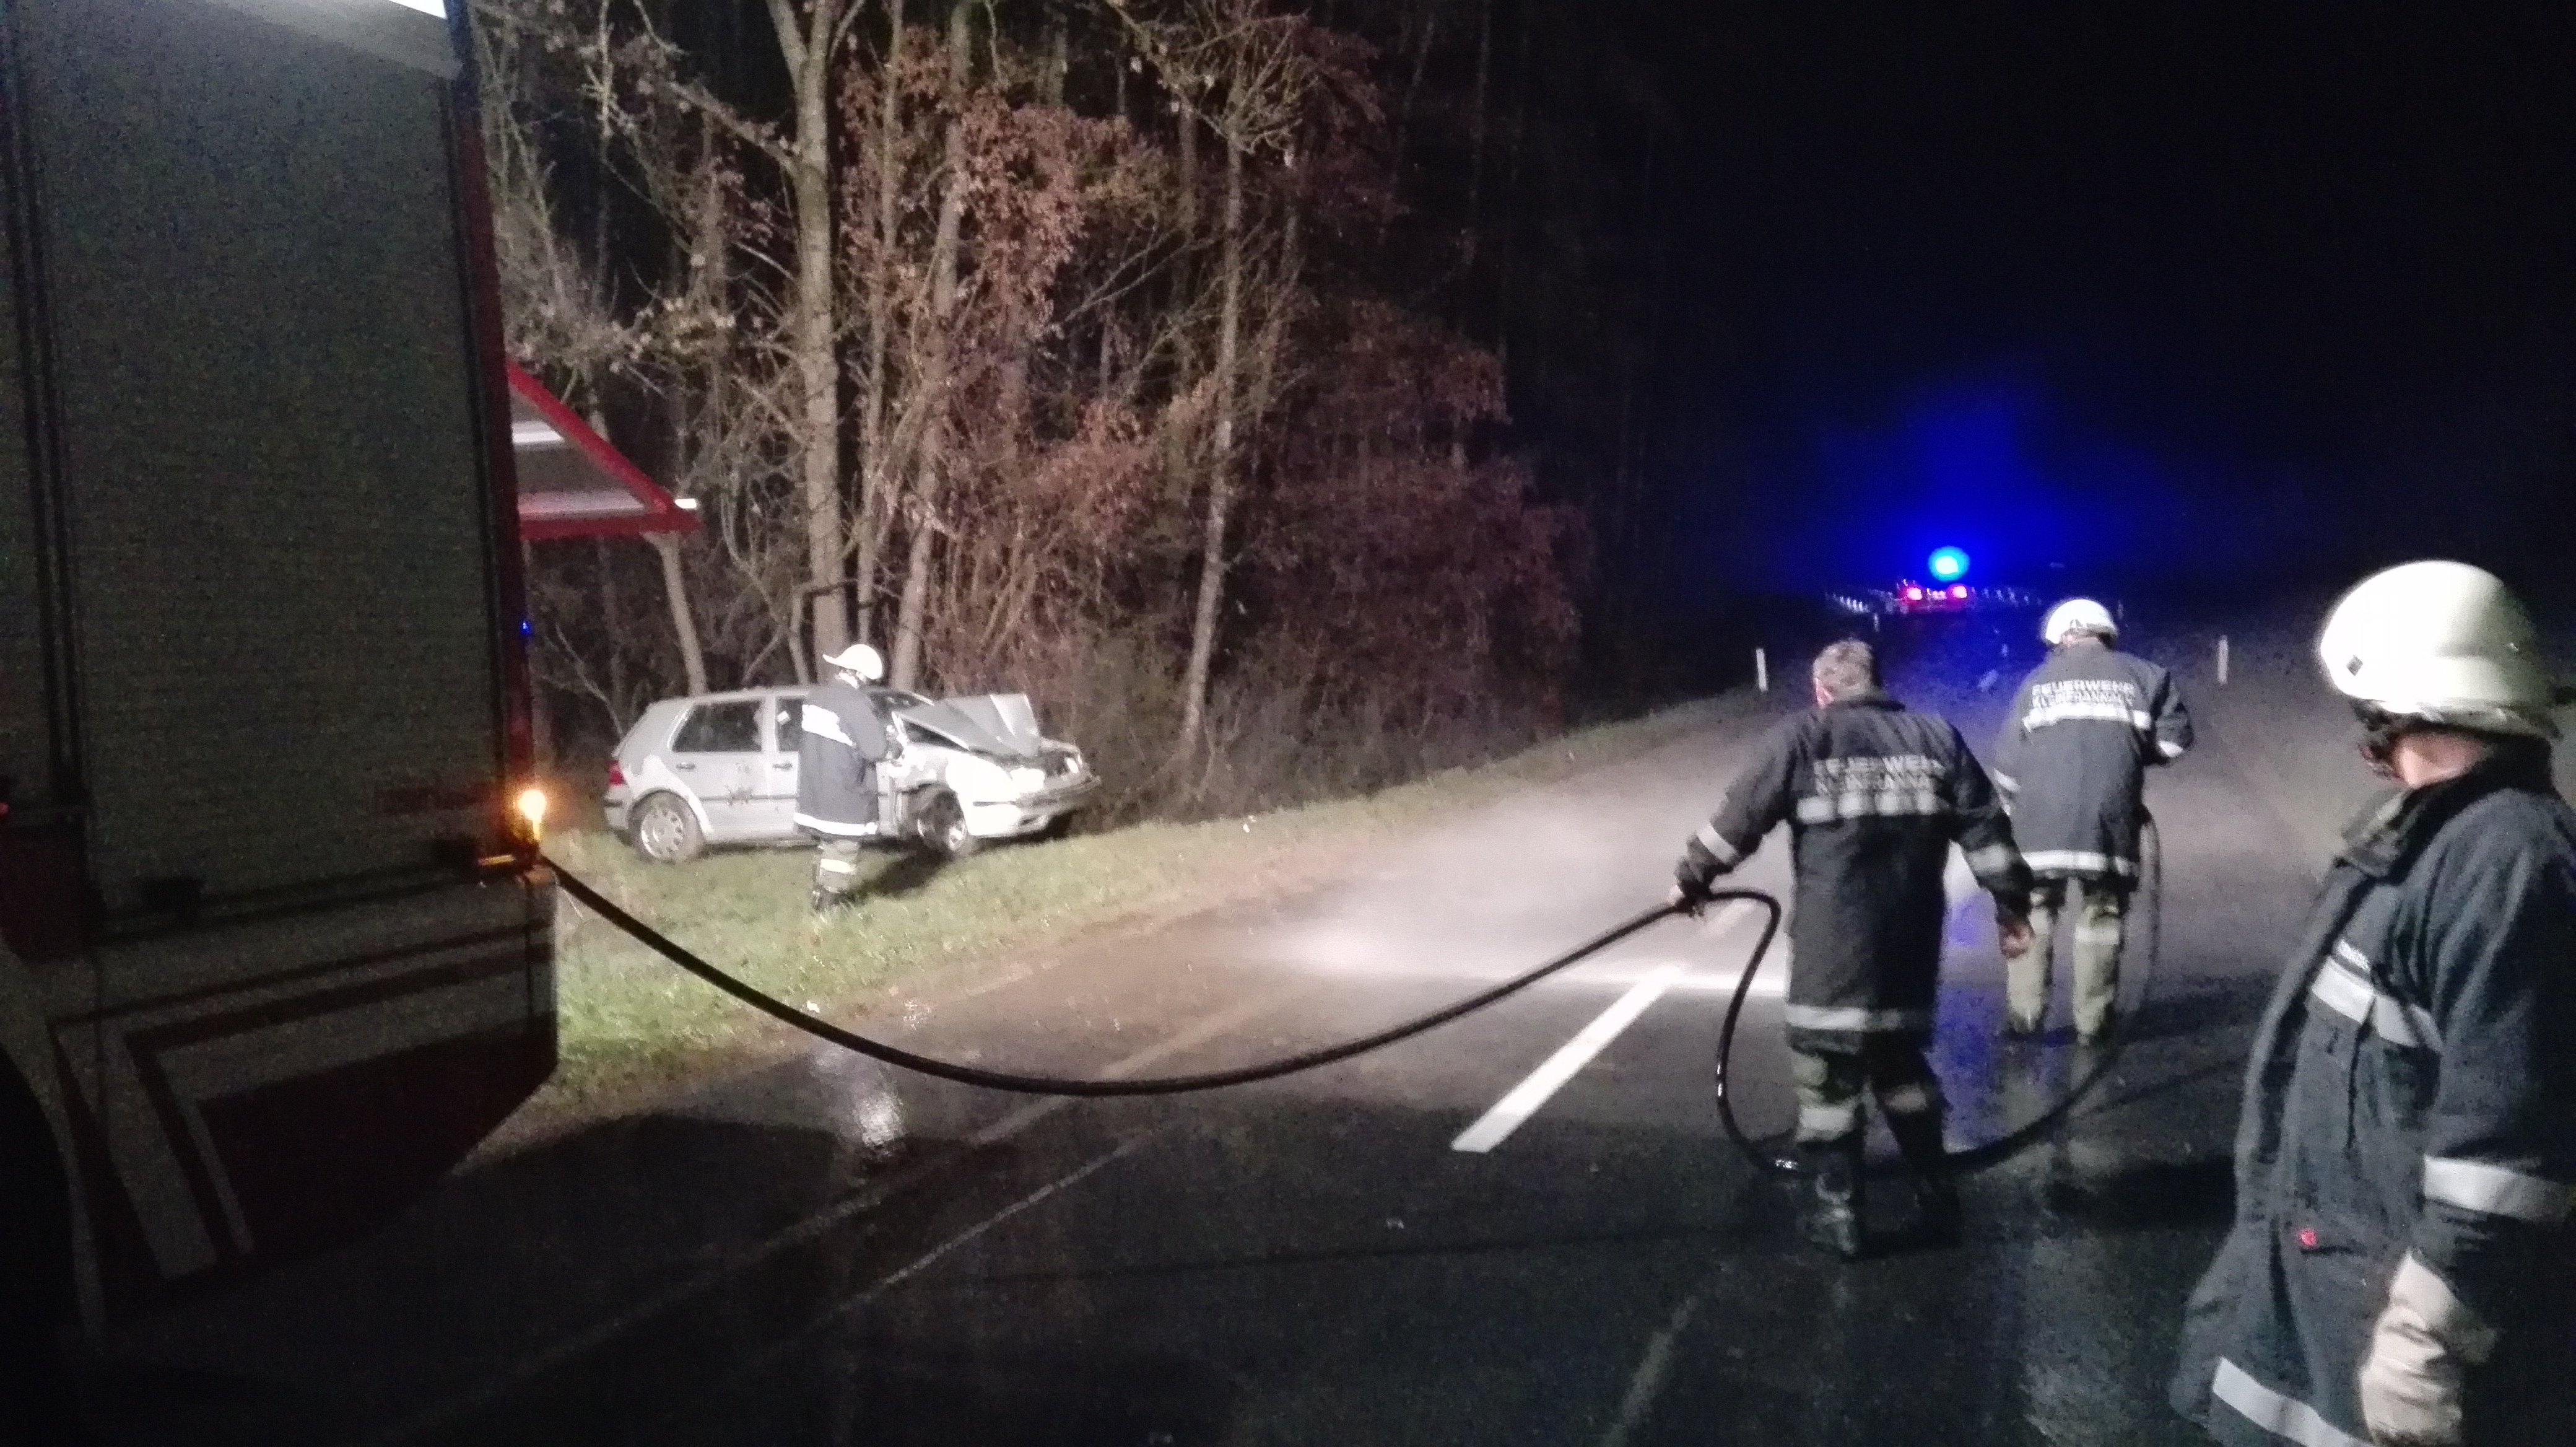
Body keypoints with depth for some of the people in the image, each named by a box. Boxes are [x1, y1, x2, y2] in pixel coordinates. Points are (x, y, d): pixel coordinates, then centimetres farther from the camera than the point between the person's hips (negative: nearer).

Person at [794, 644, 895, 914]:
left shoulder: (816, 697, 6)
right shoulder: (855, 703, -21)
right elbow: (876, 749, -22)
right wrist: (888, 737, 1)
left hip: (814, 789, 8)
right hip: (844, 795, -8)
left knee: (826, 843, 23)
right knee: (843, 847, 4)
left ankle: (820, 893, 35)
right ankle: (829, 903, 8)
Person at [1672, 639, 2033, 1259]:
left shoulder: (1801, 737, -2)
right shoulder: (1938, 737, 10)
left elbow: (1740, 817, -2)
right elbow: (1985, 827, 10)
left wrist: (1691, 878, 9)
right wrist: (2012, 902, 20)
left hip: (1832, 943, -5)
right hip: (1911, 943, 5)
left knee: (1827, 1077, 7)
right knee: (1902, 1066, 21)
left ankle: (1837, 1213, 12)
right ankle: (1936, 1198, 26)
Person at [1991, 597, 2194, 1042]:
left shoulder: (2037, 682, 8)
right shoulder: (2142, 676, 8)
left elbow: (2006, 761, 5)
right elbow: (2175, 739, 1)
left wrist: (2017, 809, 21)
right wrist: (2132, 750, 19)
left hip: (2040, 825, 0)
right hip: (2109, 825, 0)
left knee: (2031, 914, 10)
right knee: (2101, 917, 11)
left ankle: (2024, 1016, 9)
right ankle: (2093, 1022, 13)